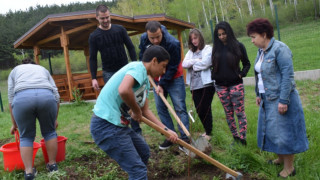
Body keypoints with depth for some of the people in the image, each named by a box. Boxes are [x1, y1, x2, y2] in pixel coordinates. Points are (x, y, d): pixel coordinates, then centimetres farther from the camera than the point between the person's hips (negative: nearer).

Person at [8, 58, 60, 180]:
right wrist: (55, 119, 29)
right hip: (47, 96, 1)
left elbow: (11, 98, 22)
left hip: (22, 98, -1)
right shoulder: (43, 69, 34)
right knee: (49, 131, 19)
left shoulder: (14, 71, 31)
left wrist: (14, 124, 27)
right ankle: (53, 164, 26)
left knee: (26, 136, 15)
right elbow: (56, 94, 24)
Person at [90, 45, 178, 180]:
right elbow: (123, 90, -34)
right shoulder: (138, 67, -14)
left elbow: (145, 111, 21)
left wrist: (166, 130, 17)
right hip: (106, 125, -10)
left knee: (143, 152, 25)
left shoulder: (146, 81, 15)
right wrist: (136, 111, -16)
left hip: (118, 124, 10)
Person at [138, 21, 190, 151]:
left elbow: (172, 68, -20)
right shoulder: (143, 39, -12)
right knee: (160, 108, 5)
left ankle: (185, 138, 3)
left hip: (173, 78, -5)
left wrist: (162, 84, -19)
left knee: (180, 108, -4)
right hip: (157, 79, 5)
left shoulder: (173, 43, -28)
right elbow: (143, 57, 8)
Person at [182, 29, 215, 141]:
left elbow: (205, 63, -15)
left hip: (206, 84, -5)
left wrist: (193, 64, -1)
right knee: (199, 110, 10)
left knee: (205, 108, -2)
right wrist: (196, 60, -10)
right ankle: (207, 130, 28)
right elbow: (184, 64, 1)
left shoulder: (208, 49, 0)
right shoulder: (190, 52, 16)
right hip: (194, 85, 6)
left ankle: (208, 133, 14)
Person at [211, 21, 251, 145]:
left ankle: (243, 139, 4)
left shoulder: (238, 46, -2)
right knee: (228, 113, 8)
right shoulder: (216, 48, 7)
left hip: (235, 84, -3)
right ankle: (235, 138, 19)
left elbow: (247, 63, 5)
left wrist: (242, 74, -9)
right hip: (220, 85, 4)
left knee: (239, 112, -2)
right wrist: (214, 77, 3)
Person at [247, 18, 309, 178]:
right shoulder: (261, 51, 9)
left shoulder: (279, 49, -17)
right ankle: (280, 158, 37)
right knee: (270, 130, 17)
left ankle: (289, 168, 19)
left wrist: (283, 101, -24)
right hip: (267, 99, 9)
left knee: (283, 132, 2)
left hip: (280, 99, -9)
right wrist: (259, 94, 16)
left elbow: (288, 76, -22)